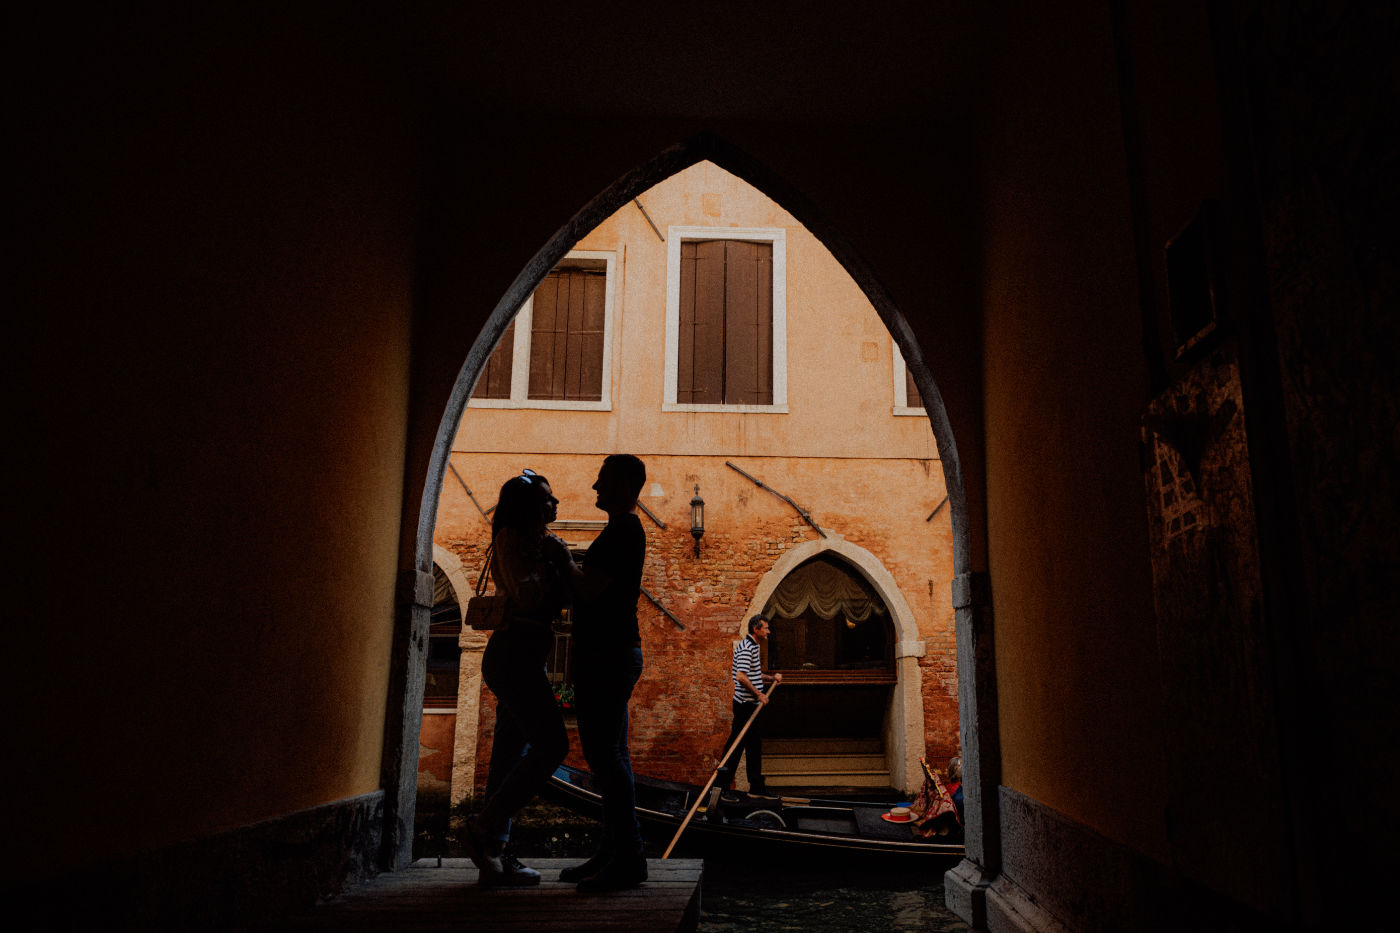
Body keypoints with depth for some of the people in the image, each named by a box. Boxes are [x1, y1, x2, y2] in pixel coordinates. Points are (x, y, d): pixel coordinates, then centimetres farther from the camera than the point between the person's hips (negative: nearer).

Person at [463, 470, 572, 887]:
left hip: (521, 658, 10)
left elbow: (555, 598, 20)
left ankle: (494, 856, 11)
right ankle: (484, 826, -9)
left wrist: (561, 562, 7)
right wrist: (550, 557, -9)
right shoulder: (512, 537, -7)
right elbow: (526, 596, -19)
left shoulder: (535, 541, 21)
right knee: (551, 745, -14)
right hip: (515, 653, -10)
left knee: (510, 756, 8)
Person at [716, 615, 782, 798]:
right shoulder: (746, 648, -16)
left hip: (750, 705, 10)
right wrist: (759, 694, -20)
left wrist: (772, 678, 13)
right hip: (746, 705, -10)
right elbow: (741, 677, -25)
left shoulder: (751, 646, 17)